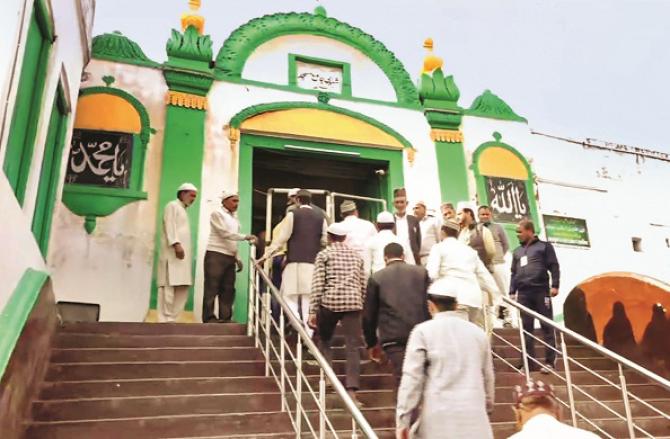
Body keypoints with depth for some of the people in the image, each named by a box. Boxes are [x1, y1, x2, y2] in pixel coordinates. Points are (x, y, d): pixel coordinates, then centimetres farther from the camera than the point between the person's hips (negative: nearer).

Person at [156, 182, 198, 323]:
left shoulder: (183, 211, 29)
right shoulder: (172, 206, 4)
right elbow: (169, 226, -11)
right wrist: (176, 244, -22)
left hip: (183, 254, 9)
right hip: (173, 253, -9)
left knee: (183, 287, 2)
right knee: (169, 287, -11)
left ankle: (171, 319, 3)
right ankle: (164, 320, -12)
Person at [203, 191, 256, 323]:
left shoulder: (235, 218, 19)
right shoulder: (217, 213, -2)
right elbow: (224, 233, -12)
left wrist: (237, 258, 13)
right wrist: (245, 237, -15)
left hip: (230, 257, 7)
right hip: (215, 254, -7)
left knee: (228, 288, 3)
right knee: (212, 287, -6)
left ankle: (225, 317, 6)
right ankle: (209, 317, -4)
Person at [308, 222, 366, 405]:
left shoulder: (324, 254, 7)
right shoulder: (357, 256, 19)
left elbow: (318, 284, -3)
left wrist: (313, 310, -3)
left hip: (330, 302, -2)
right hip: (353, 303, 2)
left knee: (324, 340, 21)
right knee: (353, 347, 0)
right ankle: (351, 391, -7)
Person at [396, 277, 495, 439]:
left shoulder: (423, 331, -1)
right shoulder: (478, 333, 12)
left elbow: (412, 378, -5)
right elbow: (488, 378, 18)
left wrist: (403, 420, -2)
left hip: (438, 419, -3)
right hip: (475, 420, 3)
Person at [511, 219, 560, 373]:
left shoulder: (544, 246, 7)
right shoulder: (517, 251, 22)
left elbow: (554, 267, 0)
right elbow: (514, 273, 21)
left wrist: (555, 285, -11)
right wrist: (512, 291, 12)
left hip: (541, 291, -5)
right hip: (523, 293, 5)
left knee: (547, 326, -3)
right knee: (526, 328, 3)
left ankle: (549, 361, 1)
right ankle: (530, 362, 6)